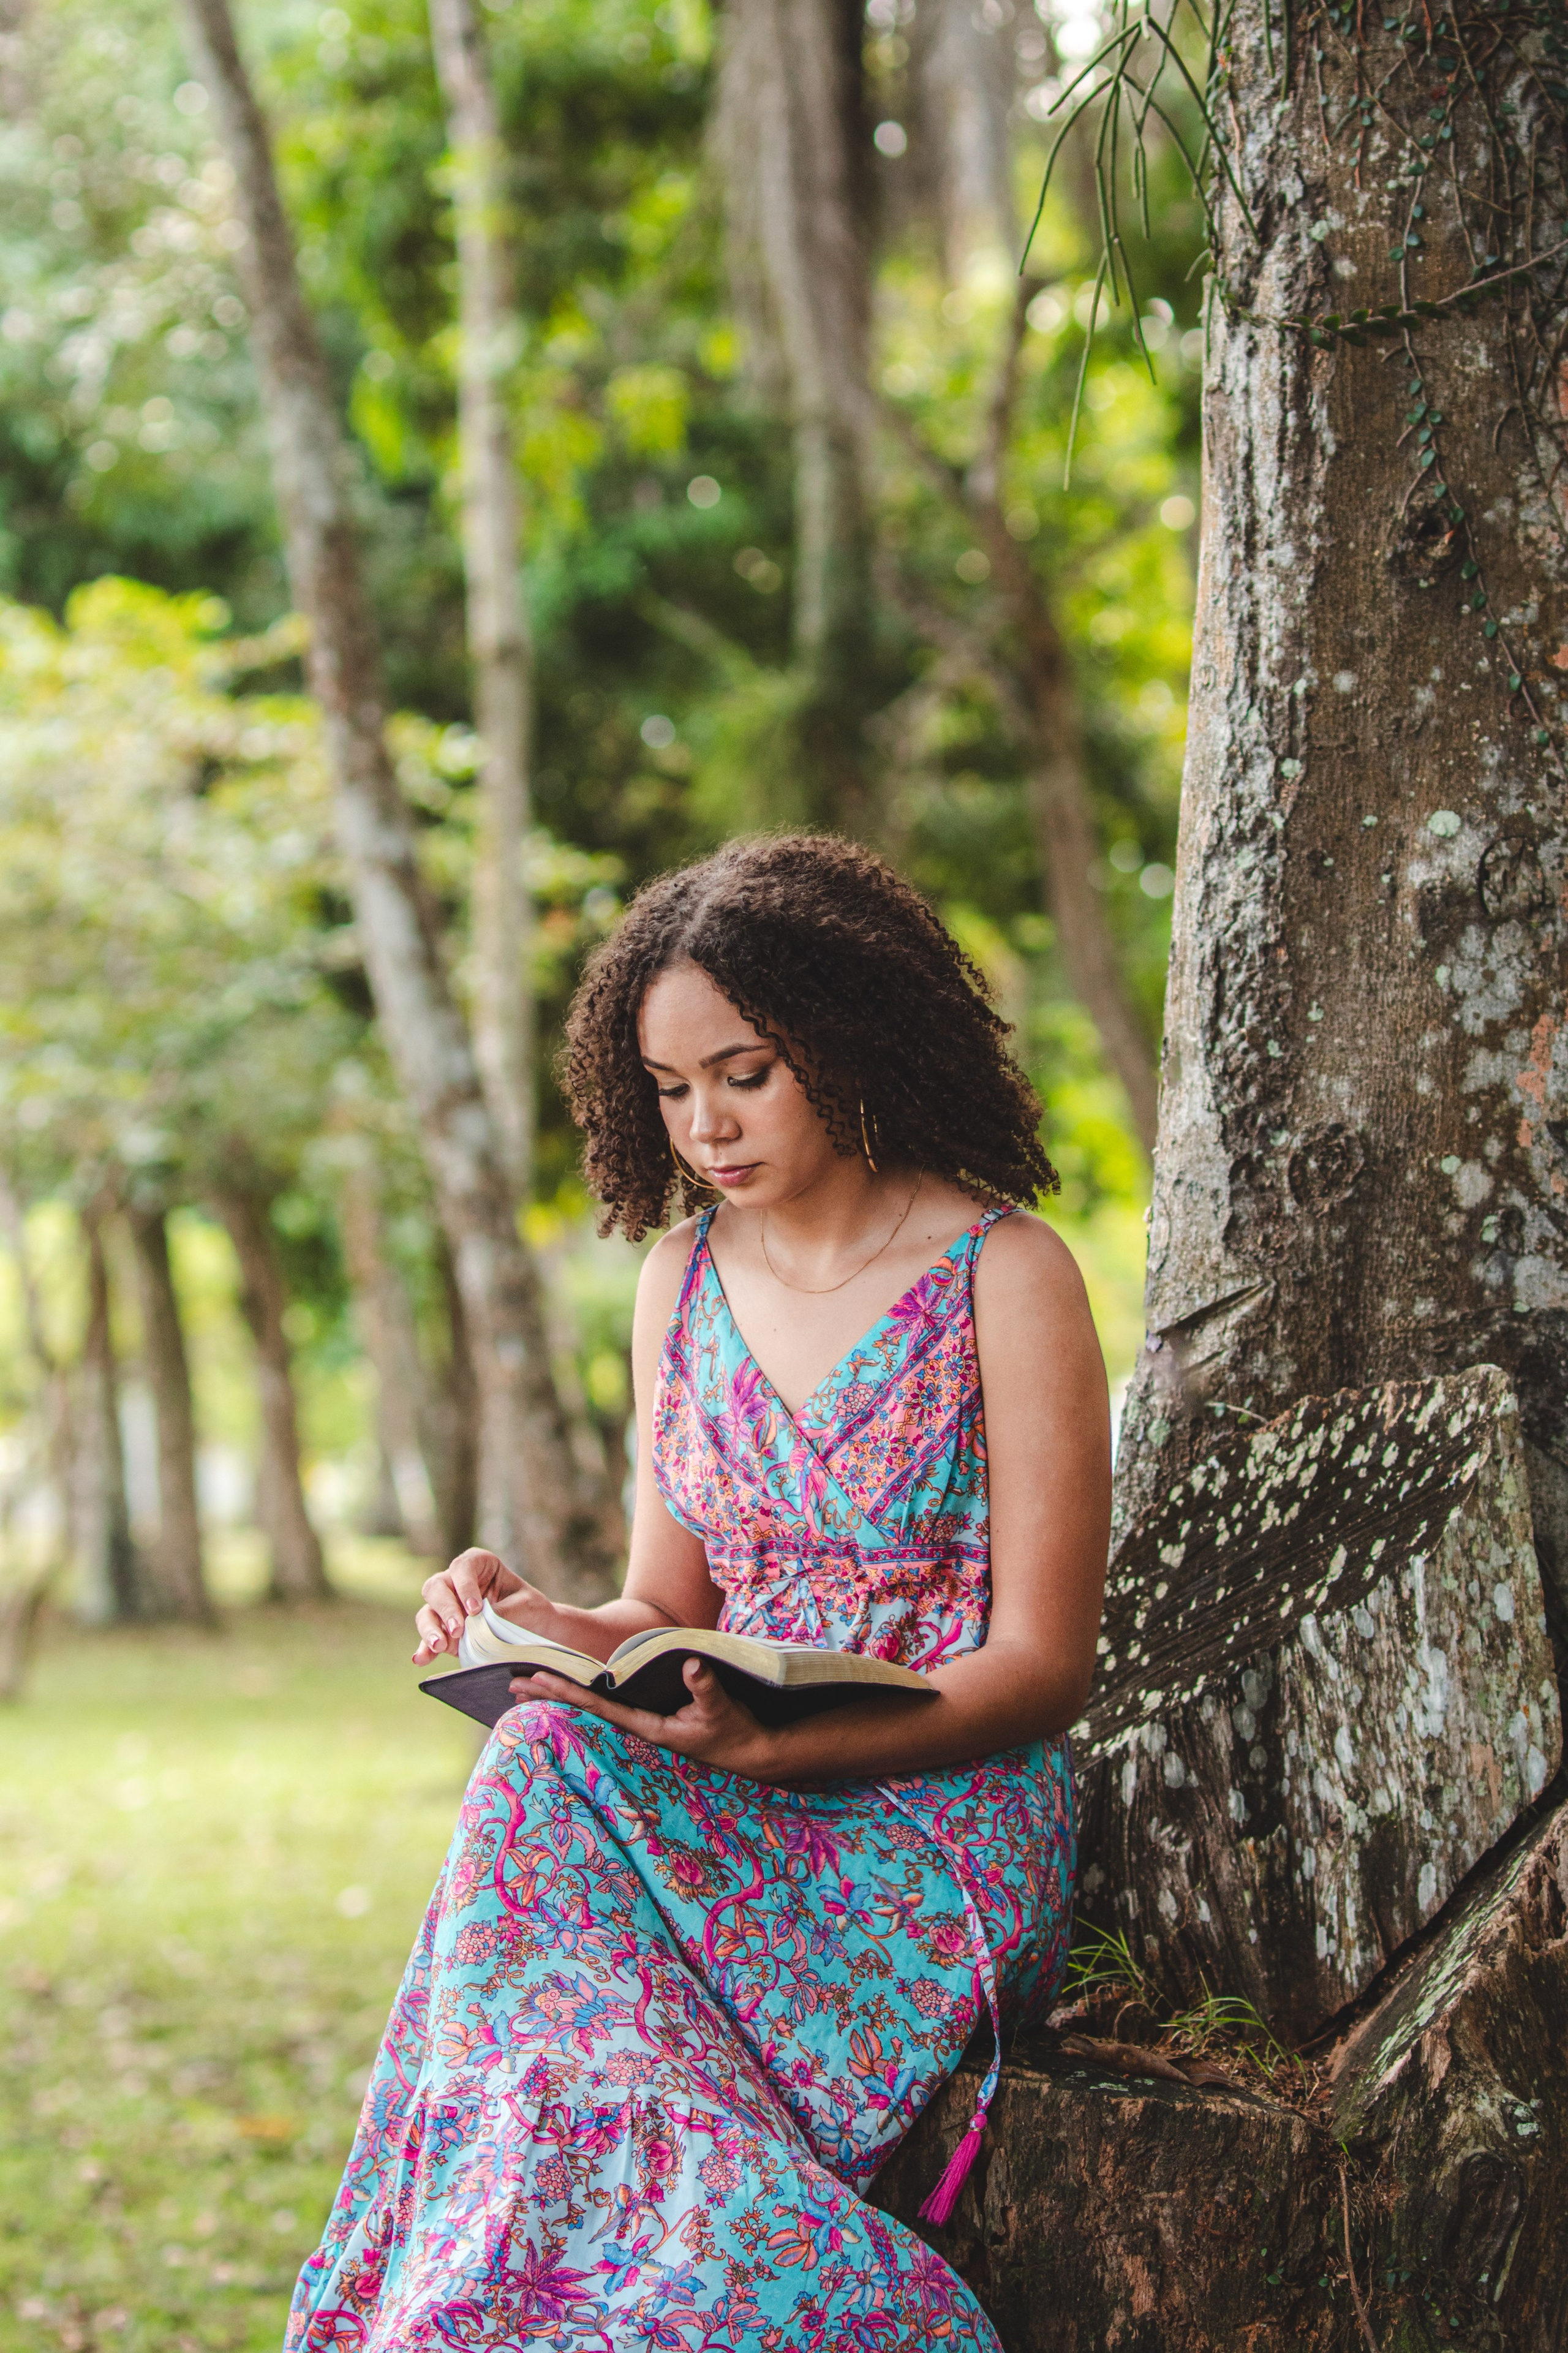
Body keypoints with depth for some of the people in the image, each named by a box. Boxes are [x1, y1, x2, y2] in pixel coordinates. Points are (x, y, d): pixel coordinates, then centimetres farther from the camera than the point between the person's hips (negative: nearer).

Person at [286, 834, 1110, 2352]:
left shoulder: (1004, 1276, -5)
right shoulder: (683, 1278, 13)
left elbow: (1040, 1665, -8)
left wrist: (767, 1743, -23)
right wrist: (528, 1624, -7)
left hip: (946, 1811, -5)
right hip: (731, 1801, 5)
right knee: (549, 1760, -30)